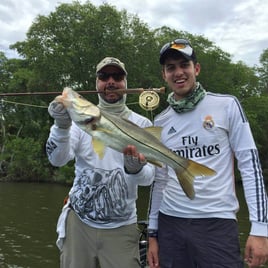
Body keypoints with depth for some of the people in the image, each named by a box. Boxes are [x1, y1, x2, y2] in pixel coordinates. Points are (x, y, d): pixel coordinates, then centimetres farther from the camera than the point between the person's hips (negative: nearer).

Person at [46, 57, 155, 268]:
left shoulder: (141, 124, -1)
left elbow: (148, 177, -9)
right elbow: (57, 159, -11)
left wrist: (135, 169, -31)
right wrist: (62, 125, -29)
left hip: (121, 228, -1)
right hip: (79, 221, 1)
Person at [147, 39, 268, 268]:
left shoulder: (226, 105, -3)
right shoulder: (160, 121, 7)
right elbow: (159, 179, 11)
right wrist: (153, 232, 11)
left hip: (217, 223, -3)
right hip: (170, 223, 4)